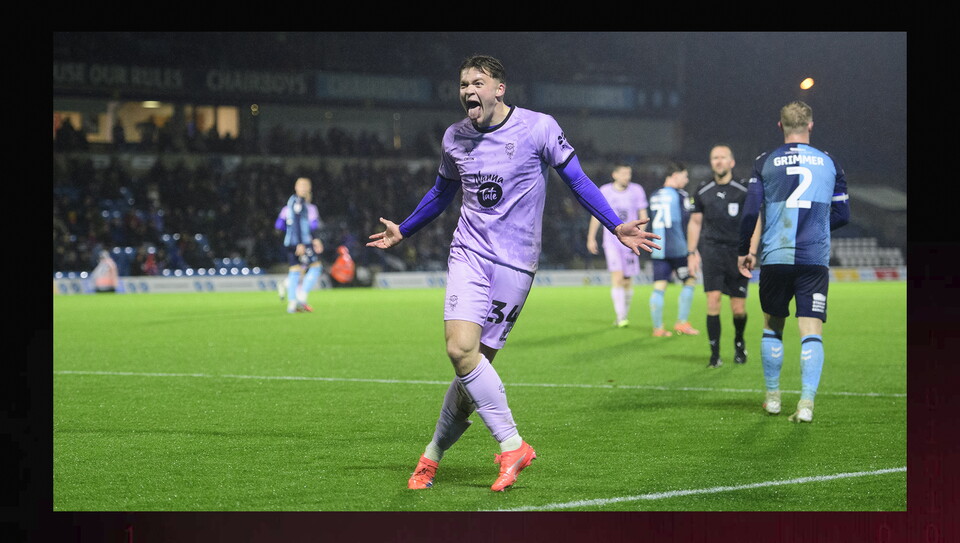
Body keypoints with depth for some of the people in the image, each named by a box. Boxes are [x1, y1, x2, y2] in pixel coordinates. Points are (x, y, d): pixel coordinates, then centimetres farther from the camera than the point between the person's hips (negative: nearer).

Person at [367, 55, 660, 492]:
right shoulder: (454, 138, 7)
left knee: (476, 360, -6)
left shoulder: (538, 128, -5)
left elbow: (576, 180, 3)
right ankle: (512, 446, -5)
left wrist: (616, 227, -3)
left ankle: (435, 452, 7)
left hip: (515, 263, -2)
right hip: (470, 254, 3)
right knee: (461, 350, -15)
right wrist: (403, 232, 34)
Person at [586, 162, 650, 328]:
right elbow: (596, 215, 12)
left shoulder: (637, 191, 3)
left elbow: (643, 215, 4)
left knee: (627, 280, 6)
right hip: (611, 240, -2)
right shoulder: (604, 191, 1)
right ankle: (620, 317, -20)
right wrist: (591, 238, 12)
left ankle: (625, 313, 25)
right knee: (617, 276, -16)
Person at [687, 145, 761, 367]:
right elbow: (695, 222, 17)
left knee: (738, 309, -1)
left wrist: (751, 252, -7)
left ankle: (739, 343, 30)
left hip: (737, 252, -1)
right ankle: (714, 355, -8)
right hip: (712, 250, 1)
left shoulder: (744, 190, 1)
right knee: (713, 300, -13)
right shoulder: (702, 191, 9)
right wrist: (691, 252, 11)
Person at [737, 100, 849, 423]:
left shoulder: (765, 163, 2)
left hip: (775, 258, 0)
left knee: (772, 326, 17)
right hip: (815, 260, 0)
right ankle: (807, 402, -15)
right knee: (812, 332, -3)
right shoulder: (829, 163, 6)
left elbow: (750, 212, -2)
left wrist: (744, 251, 10)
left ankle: (772, 397, 22)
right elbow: (842, 214, 9)